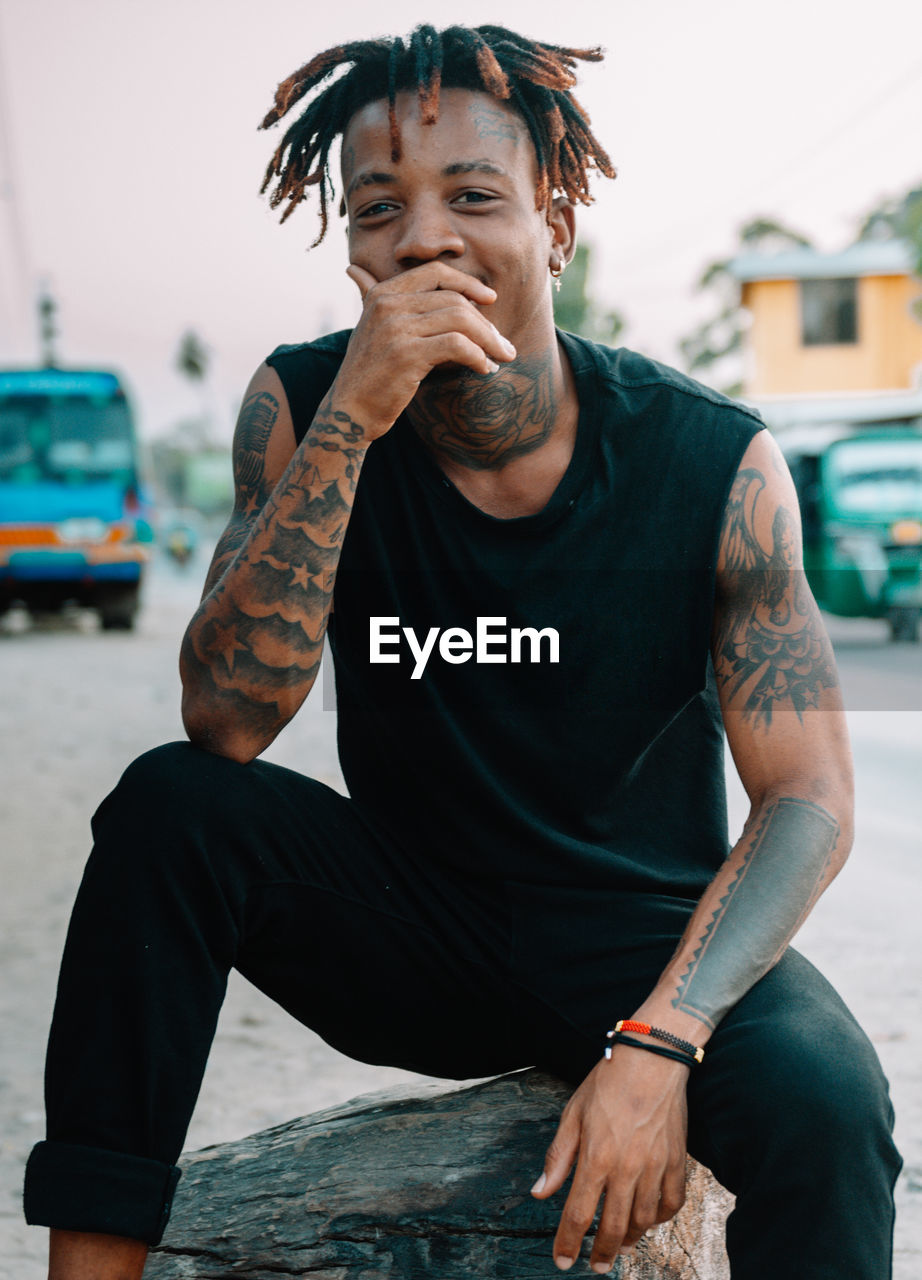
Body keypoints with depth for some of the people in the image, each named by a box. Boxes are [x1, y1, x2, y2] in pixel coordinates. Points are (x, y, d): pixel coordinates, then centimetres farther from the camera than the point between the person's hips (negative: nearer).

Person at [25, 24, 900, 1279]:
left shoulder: (713, 462, -13)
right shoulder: (301, 407, -8)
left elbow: (809, 799, -13)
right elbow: (227, 723, -19)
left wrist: (657, 1040, -29)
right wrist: (352, 421, -30)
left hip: (645, 940, -2)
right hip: (412, 929, 2)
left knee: (822, 1103, -33)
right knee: (171, 805, -23)